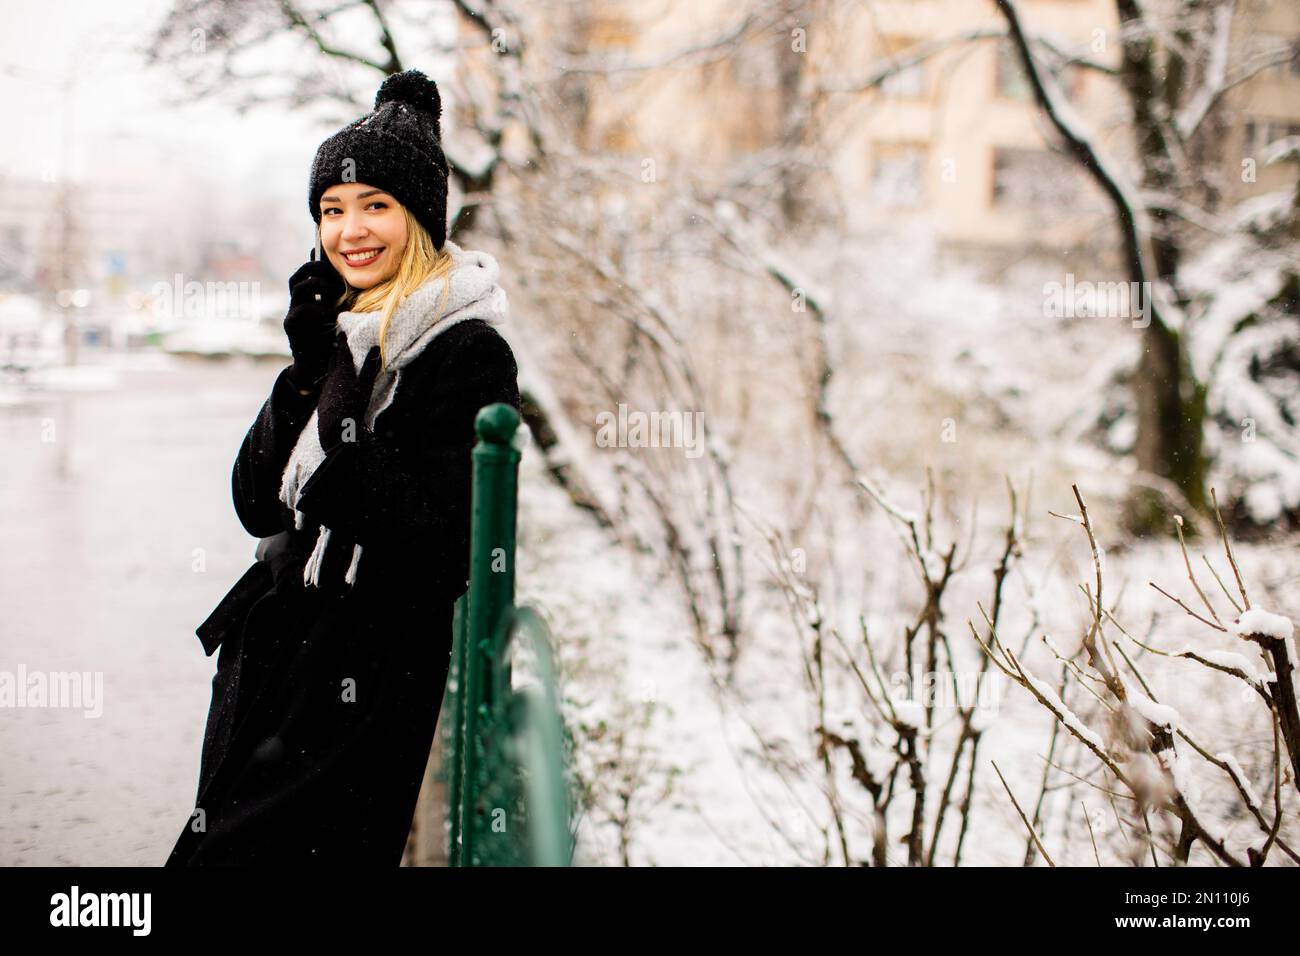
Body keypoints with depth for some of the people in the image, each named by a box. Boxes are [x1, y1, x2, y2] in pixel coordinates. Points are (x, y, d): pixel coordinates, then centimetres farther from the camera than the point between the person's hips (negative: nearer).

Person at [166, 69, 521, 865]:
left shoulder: (469, 352, -13)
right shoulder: (336, 329, 9)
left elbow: (446, 540, -21)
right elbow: (257, 505, 4)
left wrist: (345, 422, -23)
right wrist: (307, 375, -9)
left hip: (369, 681, -7)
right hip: (273, 649, 7)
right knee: (219, 834, 14)